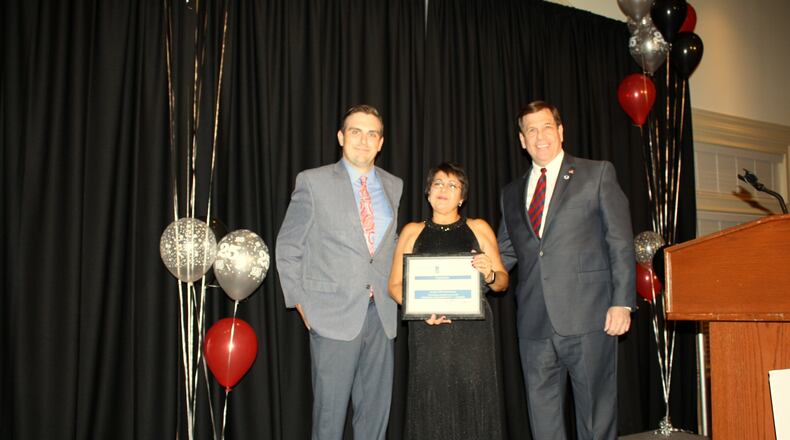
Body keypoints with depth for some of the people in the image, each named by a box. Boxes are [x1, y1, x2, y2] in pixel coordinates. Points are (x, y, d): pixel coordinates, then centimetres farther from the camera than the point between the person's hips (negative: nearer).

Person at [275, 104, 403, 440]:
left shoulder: (394, 186, 10)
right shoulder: (313, 182, -1)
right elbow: (287, 246, 1)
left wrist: (395, 293, 6)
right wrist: (300, 302, -3)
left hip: (382, 312, 4)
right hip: (335, 312, -4)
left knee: (376, 410, 11)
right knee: (330, 412, 4)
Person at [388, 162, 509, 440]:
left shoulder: (479, 229, 12)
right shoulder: (412, 232, 14)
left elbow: (502, 282, 11)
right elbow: (395, 285, 8)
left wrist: (490, 274, -12)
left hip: (472, 333, 0)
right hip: (427, 334, 0)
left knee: (473, 406, -5)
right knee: (431, 409, -4)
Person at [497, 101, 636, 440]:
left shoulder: (598, 174, 6)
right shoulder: (511, 194, 17)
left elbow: (621, 242, 1)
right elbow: (504, 253, 15)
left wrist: (622, 302, -8)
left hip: (588, 319, -3)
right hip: (534, 324, 4)